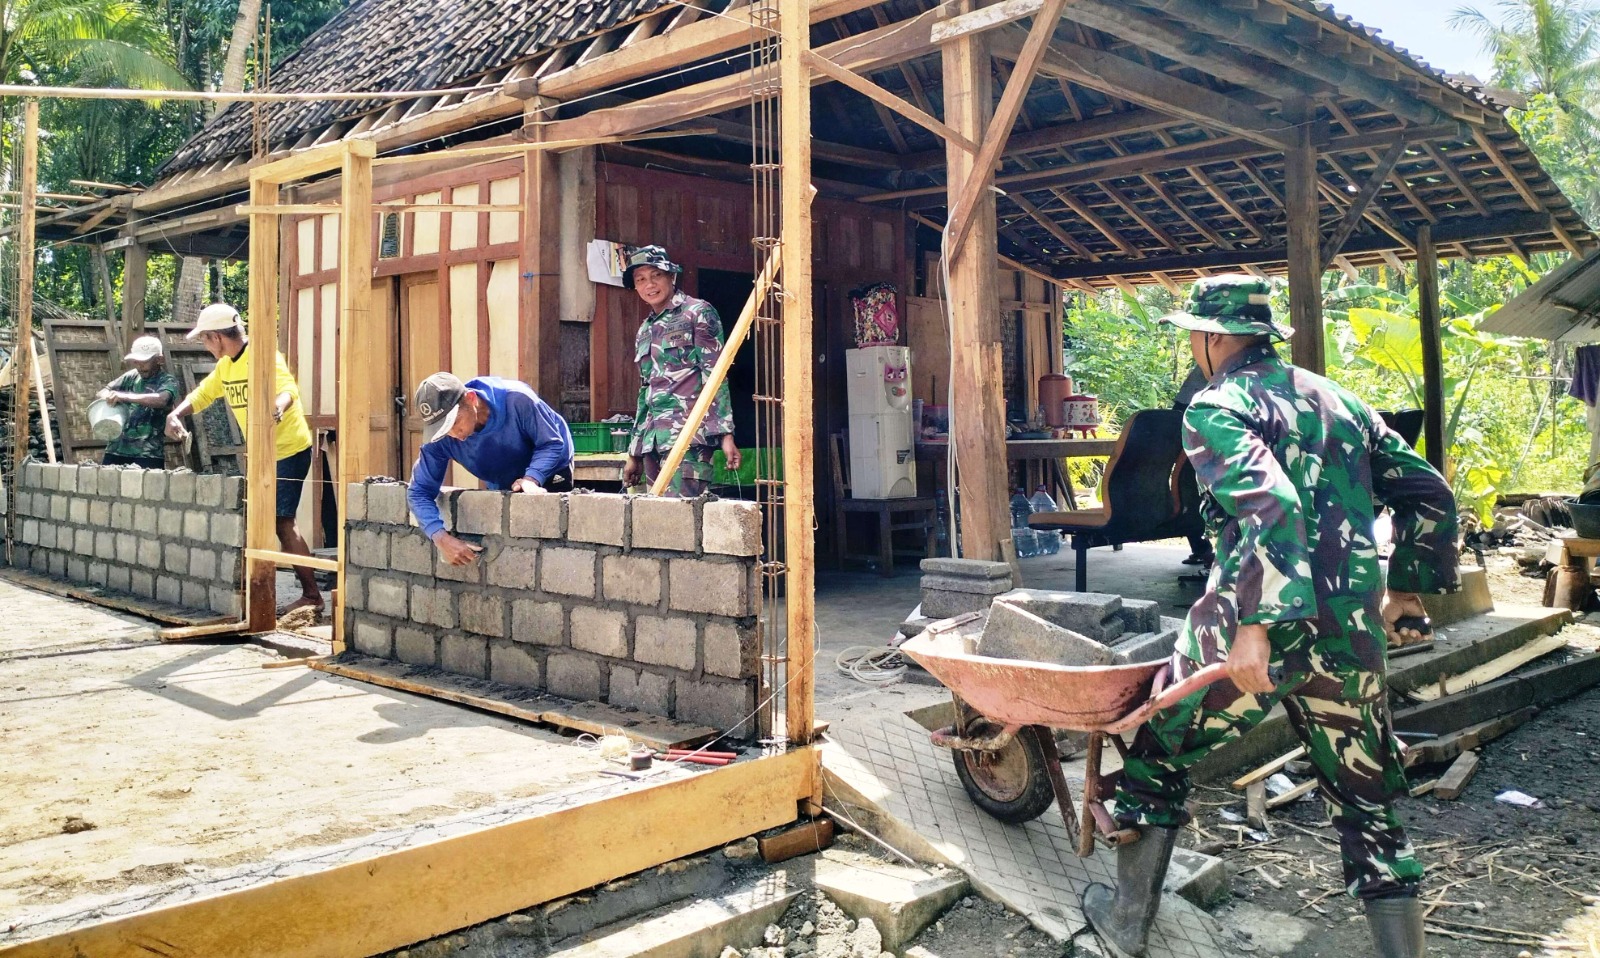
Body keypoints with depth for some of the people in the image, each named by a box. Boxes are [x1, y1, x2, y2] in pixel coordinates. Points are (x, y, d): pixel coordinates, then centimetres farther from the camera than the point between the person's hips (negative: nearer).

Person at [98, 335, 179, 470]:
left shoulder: (168, 381, -1)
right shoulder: (131, 376, 14)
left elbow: (161, 400, -22)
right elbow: (100, 393, 12)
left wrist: (126, 396, -31)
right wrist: (109, 398, -12)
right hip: (117, 449, 5)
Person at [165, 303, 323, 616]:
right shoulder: (226, 365, 9)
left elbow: (288, 389, -36)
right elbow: (203, 393, 22)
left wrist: (278, 407, -58)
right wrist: (176, 413, 4)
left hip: (288, 451, -10)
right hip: (261, 454, 10)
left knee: (281, 522, -12)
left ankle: (312, 595, -9)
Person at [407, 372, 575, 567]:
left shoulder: (517, 400, -37)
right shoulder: (439, 437, -27)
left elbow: (552, 443, -26)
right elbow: (420, 492, -23)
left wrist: (532, 478, -45)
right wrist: (441, 538, -40)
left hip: (549, 476, -3)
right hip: (502, 489, 4)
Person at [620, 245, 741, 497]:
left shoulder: (697, 313, 2)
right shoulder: (645, 331, 21)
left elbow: (715, 375, -5)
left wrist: (725, 434, -15)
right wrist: (634, 453, 23)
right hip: (653, 438, 7)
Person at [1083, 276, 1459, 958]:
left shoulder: (1215, 408, -4)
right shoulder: (1337, 398, 17)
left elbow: (1272, 506, -22)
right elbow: (1428, 494, 18)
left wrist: (1256, 626, -25)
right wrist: (1406, 587, 25)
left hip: (1250, 631, -5)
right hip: (1353, 634, 6)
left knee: (1159, 752, 15)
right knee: (1368, 809, 16)